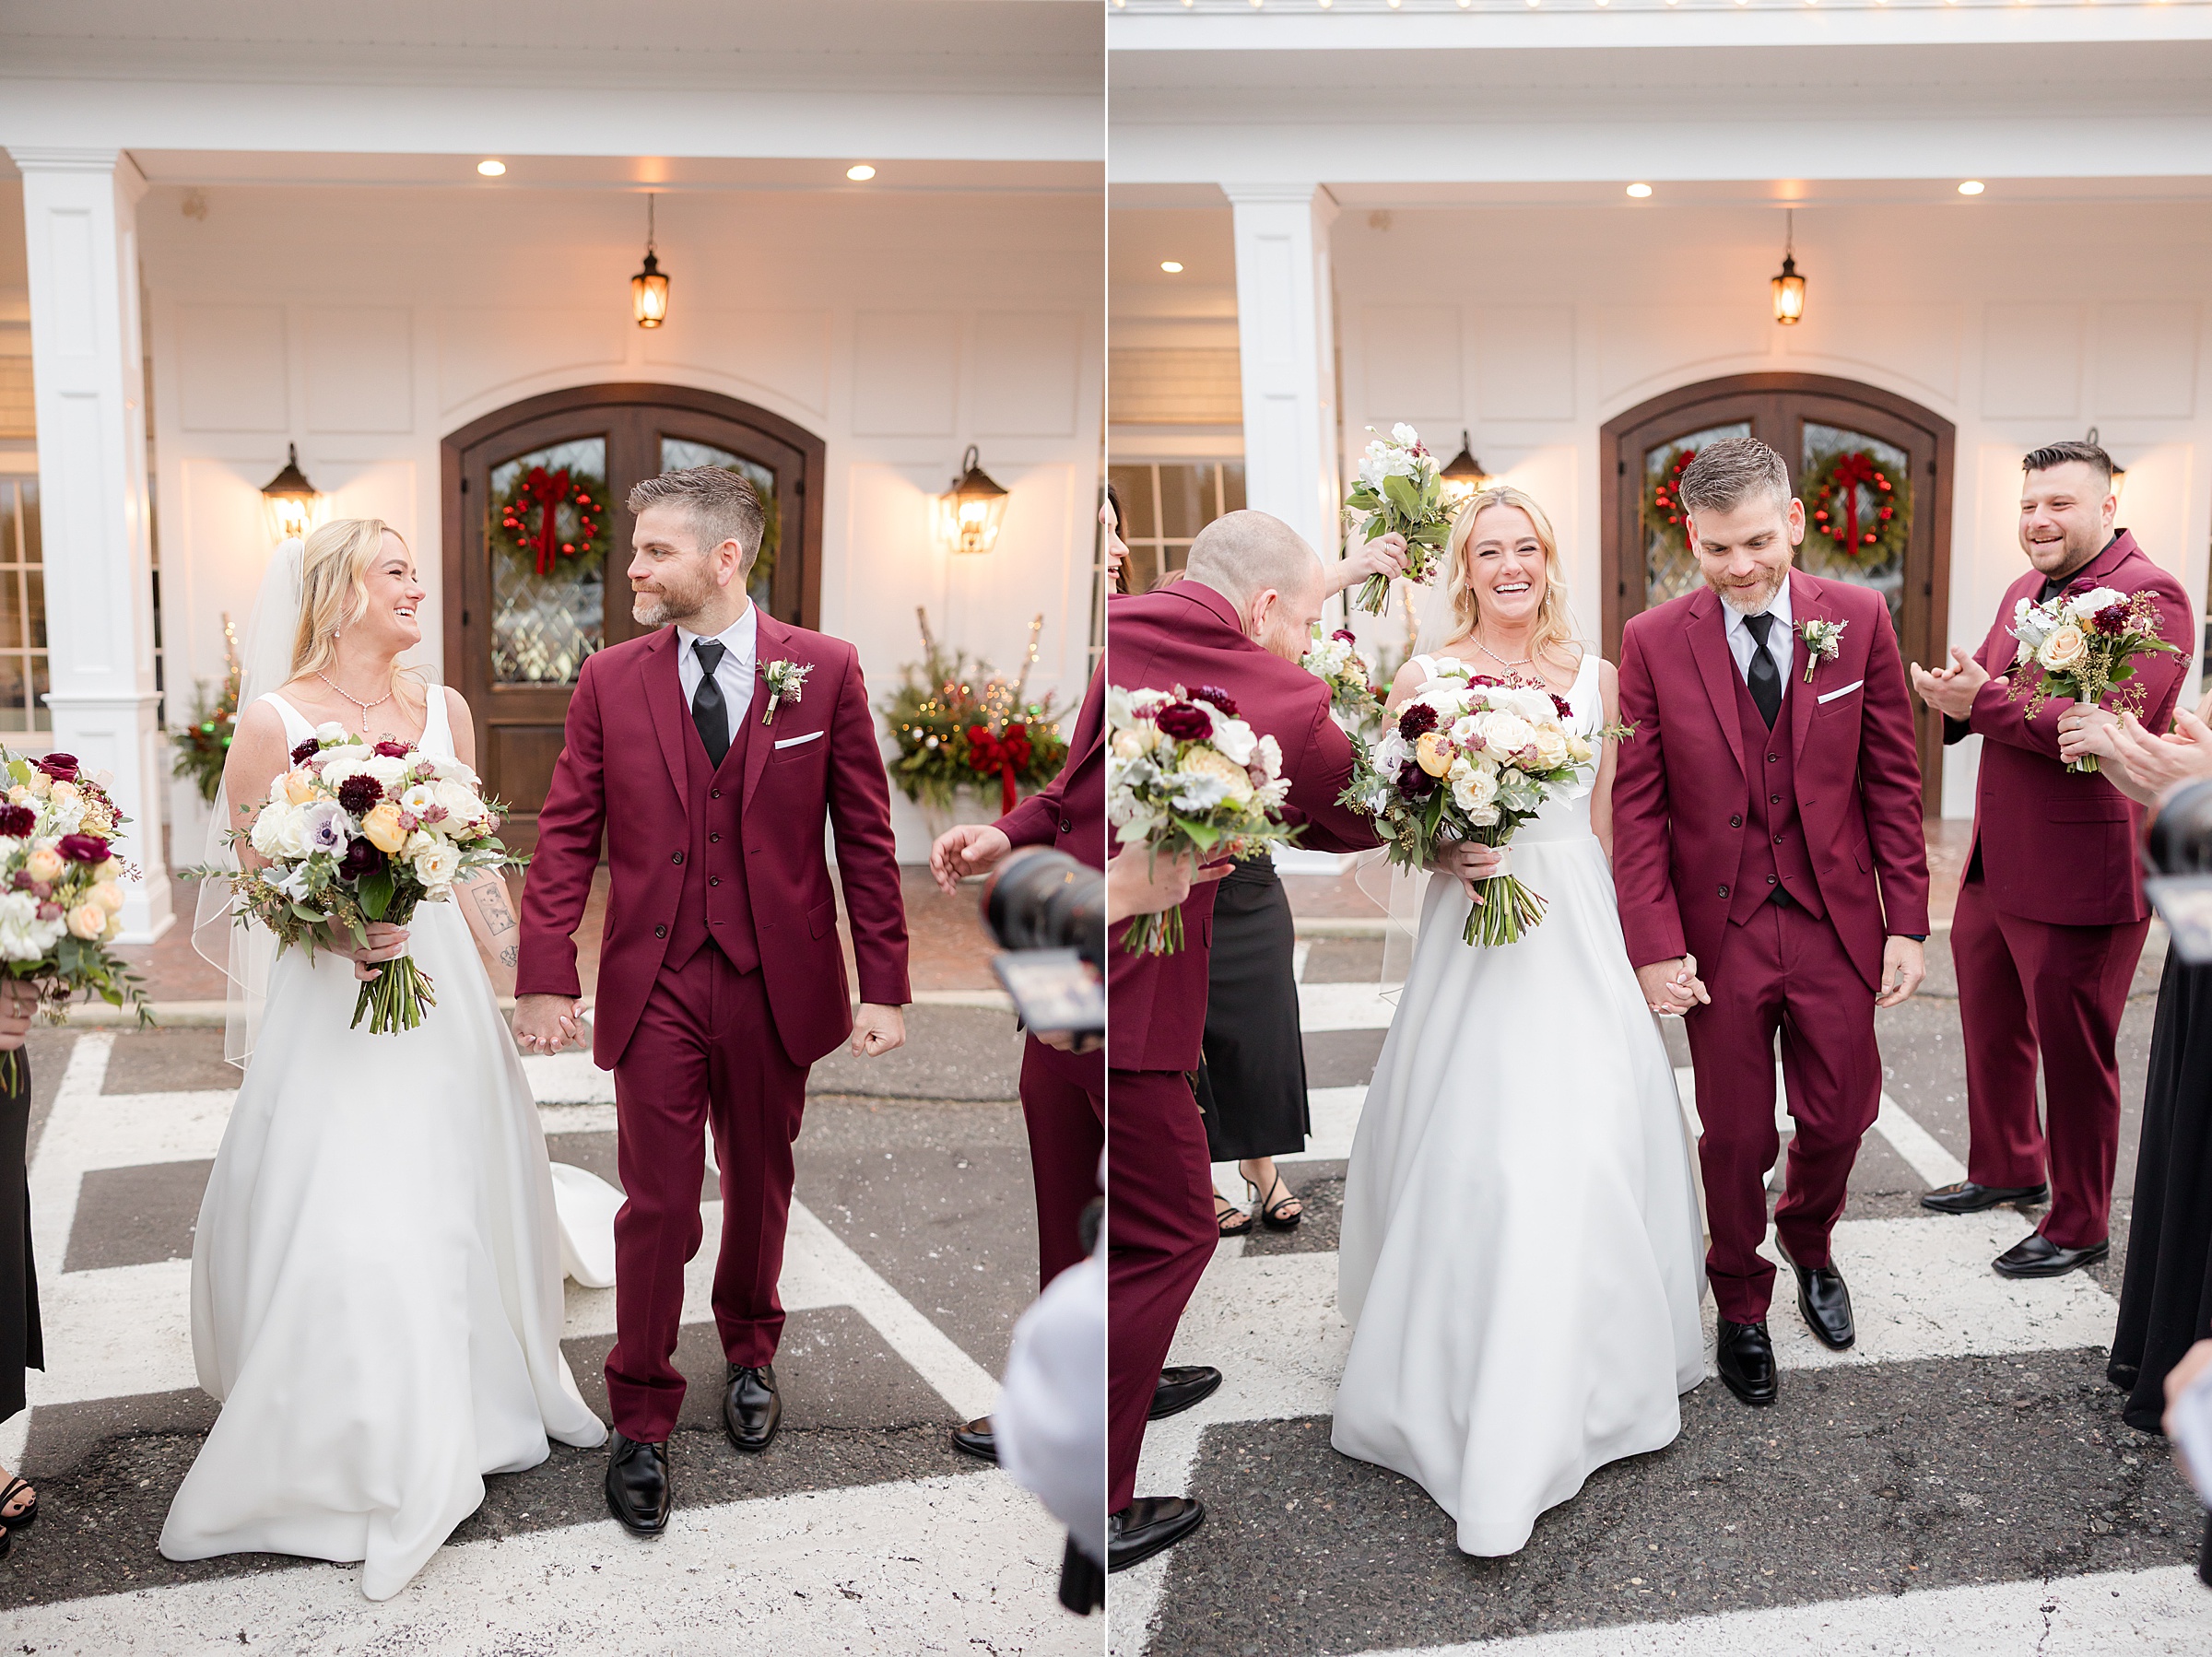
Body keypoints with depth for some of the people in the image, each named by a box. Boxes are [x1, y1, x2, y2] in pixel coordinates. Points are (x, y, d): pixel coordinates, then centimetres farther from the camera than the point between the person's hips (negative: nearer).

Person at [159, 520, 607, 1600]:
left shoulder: (444, 711, 5)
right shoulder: (275, 721, -8)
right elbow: (249, 875, -5)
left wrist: (502, 978, 9)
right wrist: (332, 929, -21)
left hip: (444, 987, 5)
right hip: (334, 995, -4)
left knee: (455, 1198, 13)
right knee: (340, 1219, -4)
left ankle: (465, 1411, 32)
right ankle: (349, 1451, 13)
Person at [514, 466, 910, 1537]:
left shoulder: (824, 671, -3)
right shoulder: (610, 679, 1)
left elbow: (866, 837, -2)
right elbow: (567, 836, 2)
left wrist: (884, 986, -5)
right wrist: (545, 976, -6)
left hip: (776, 979, 0)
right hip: (655, 982, 0)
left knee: (759, 1184, 16)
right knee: (656, 1206, 3)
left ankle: (749, 1353, 41)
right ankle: (641, 1423, 19)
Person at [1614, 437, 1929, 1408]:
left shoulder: (1859, 621, -2)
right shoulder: (1653, 642, -6)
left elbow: (1892, 780, 1)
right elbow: (1638, 807, -6)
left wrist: (1907, 922, -2)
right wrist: (1654, 946, -11)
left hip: (1836, 924, 2)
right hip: (1720, 929, -1)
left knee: (1840, 1116, 13)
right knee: (1735, 1135, 9)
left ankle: (1808, 1244, 45)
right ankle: (1741, 1303, 33)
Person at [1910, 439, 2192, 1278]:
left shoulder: (2148, 595, -16)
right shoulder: (2026, 591, 12)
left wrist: (1983, 701, -22)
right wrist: (1957, 697, -7)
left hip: (2080, 878, -9)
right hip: (1995, 866, 9)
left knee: (2073, 1056, 5)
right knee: (1991, 1029, 23)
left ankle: (2080, 1226, 22)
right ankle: (2007, 1168, 44)